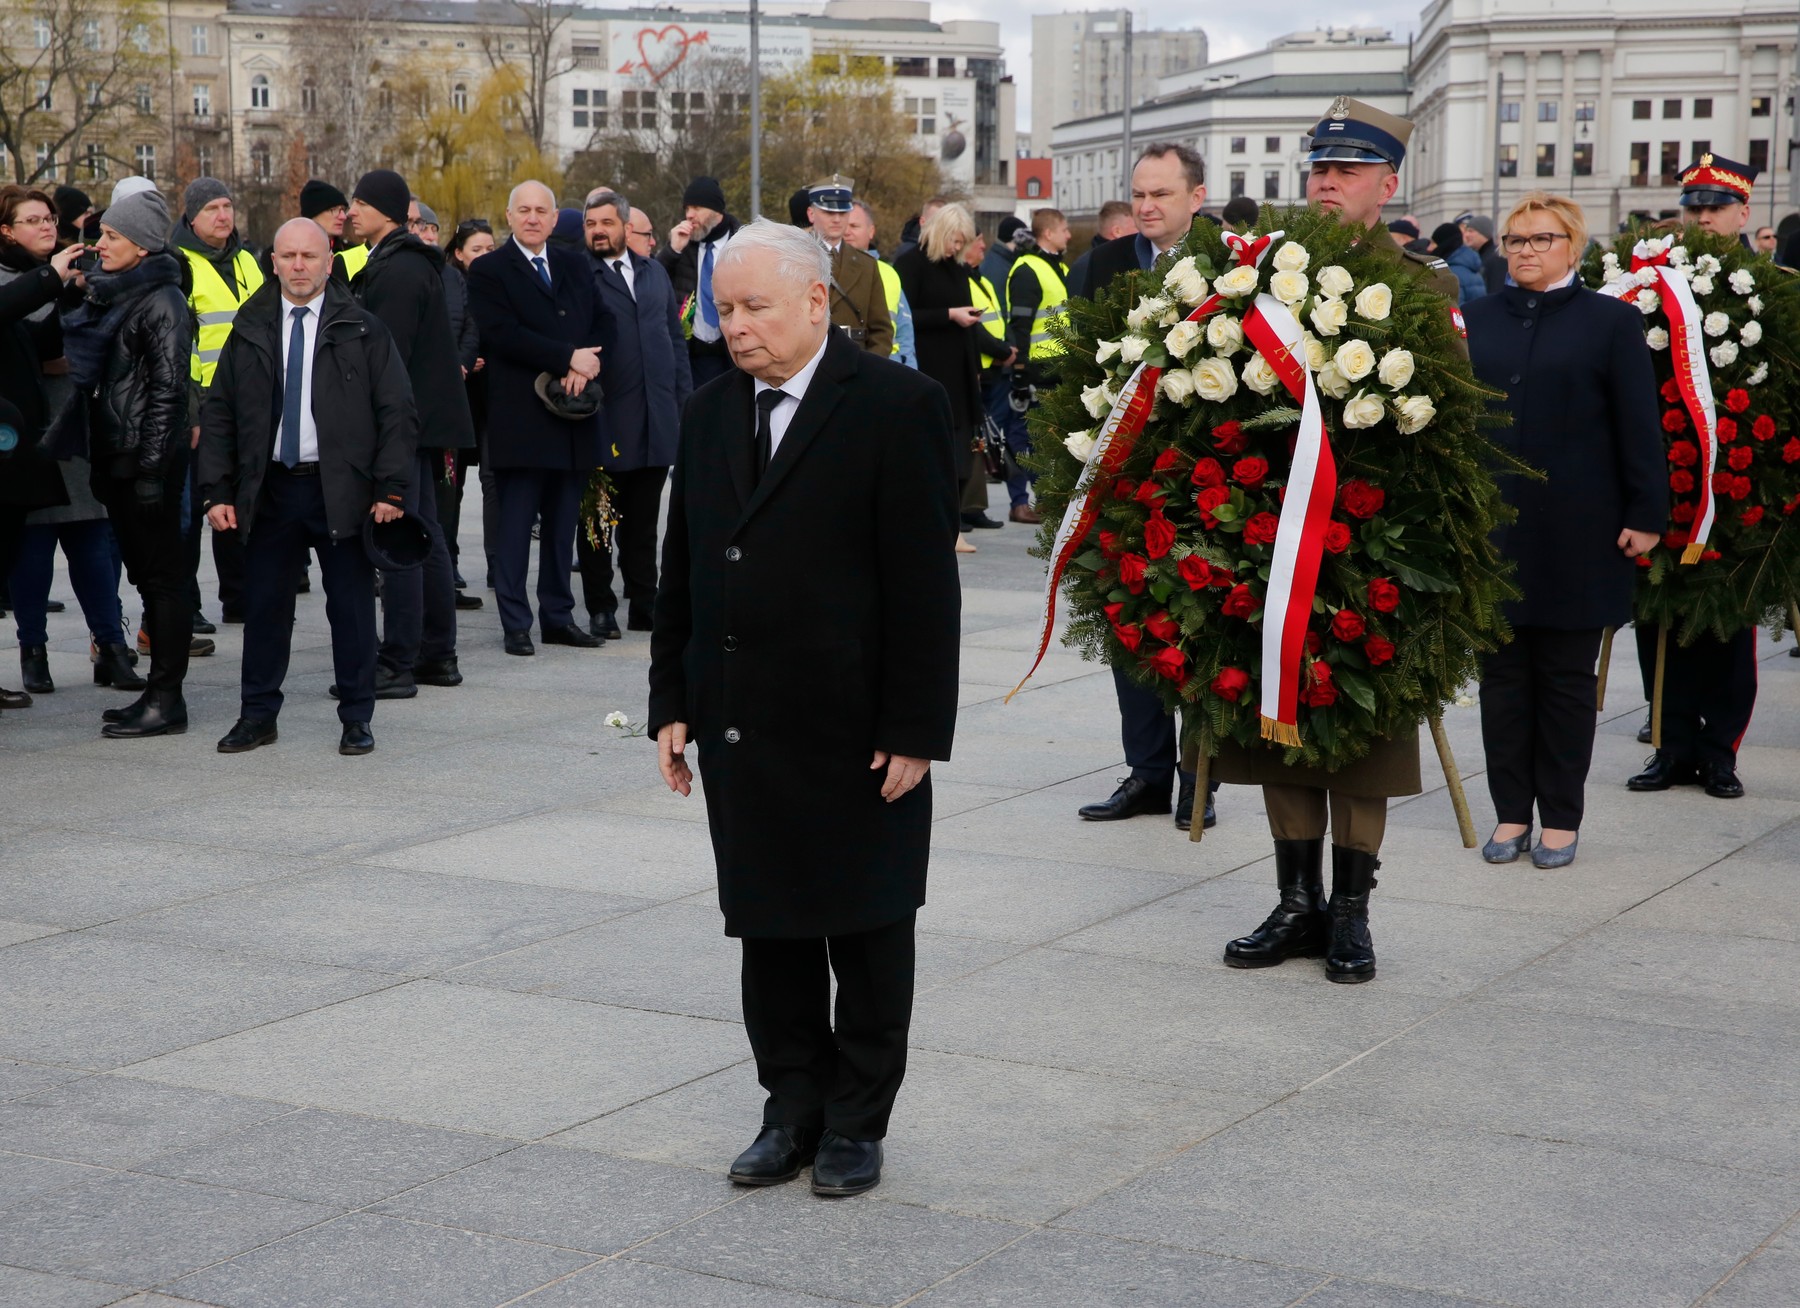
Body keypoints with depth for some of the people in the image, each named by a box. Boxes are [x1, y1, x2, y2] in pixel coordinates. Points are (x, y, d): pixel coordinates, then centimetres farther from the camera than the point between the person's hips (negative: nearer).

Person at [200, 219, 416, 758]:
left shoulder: (363, 329, 1)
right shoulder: (250, 330, 8)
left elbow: (397, 412, -1)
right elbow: (218, 414, 9)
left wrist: (391, 488, -9)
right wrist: (217, 491, 1)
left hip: (342, 489, -2)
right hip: (269, 488, 2)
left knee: (352, 607, 3)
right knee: (264, 605, 6)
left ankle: (356, 718, 13)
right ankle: (258, 715, 17)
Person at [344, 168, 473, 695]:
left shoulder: (400, 270, -16)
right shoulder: (404, 262, 17)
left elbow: (388, 354, -21)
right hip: (419, 422, 11)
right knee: (425, 537, 14)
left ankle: (397, 665, -6)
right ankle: (438, 655, 20)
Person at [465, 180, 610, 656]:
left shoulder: (577, 266, 16)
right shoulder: (488, 271, -2)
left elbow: (603, 321, 9)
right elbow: (503, 333, -14)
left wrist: (582, 367, -10)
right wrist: (568, 358, -17)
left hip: (572, 411, 5)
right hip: (520, 417, -5)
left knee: (563, 523, 10)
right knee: (515, 523, -2)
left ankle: (558, 616, 17)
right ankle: (515, 624, 2)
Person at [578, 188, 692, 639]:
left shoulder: (653, 272, 14)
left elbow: (675, 337, 17)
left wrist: (684, 398, 10)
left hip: (656, 418, 5)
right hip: (605, 418, -5)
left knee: (644, 518, 11)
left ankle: (644, 604, 19)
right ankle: (601, 608, 8)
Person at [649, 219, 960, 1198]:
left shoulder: (897, 406, -10)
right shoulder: (710, 412, 9)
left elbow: (925, 582, -12)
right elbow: (681, 568, 13)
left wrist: (915, 728, -14)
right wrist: (671, 704, 8)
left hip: (856, 730, -5)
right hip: (741, 724, 5)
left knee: (865, 927, 7)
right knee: (768, 924, 12)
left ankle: (857, 1122, 20)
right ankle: (793, 1107, 25)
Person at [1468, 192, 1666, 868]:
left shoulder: (1612, 321, 0)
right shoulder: (1475, 320, 8)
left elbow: (1639, 425, -2)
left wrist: (1646, 514, -7)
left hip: (1575, 533, -3)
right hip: (1492, 528, 3)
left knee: (1567, 678, 5)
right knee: (1503, 673, 7)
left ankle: (1560, 818, 14)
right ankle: (1511, 812, 16)